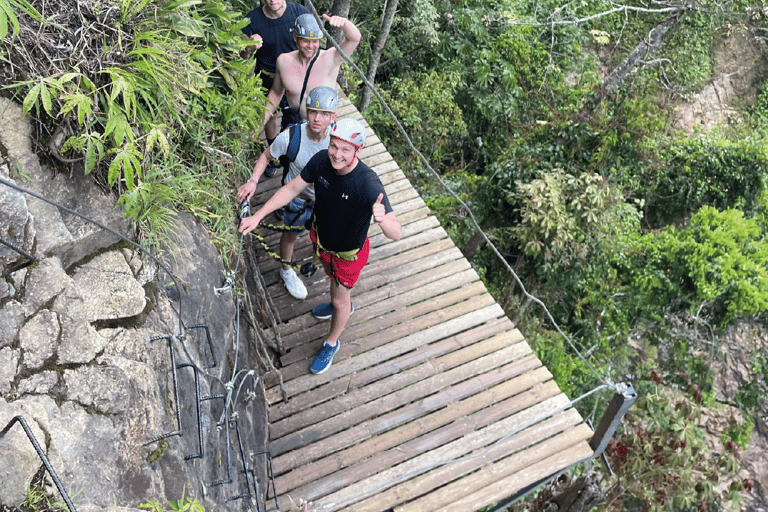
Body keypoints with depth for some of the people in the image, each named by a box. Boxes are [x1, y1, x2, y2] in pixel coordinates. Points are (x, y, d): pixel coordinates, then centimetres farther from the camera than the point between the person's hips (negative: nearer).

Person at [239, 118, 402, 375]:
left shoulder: (369, 185, -40)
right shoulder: (321, 161, -25)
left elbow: (397, 234, -42)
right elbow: (292, 188, -10)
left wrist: (382, 219, -65)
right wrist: (257, 216, -13)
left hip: (349, 251, -5)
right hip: (322, 236, 5)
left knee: (340, 299, 17)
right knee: (332, 274, 34)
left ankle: (331, 343, 48)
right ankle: (343, 304, 69)